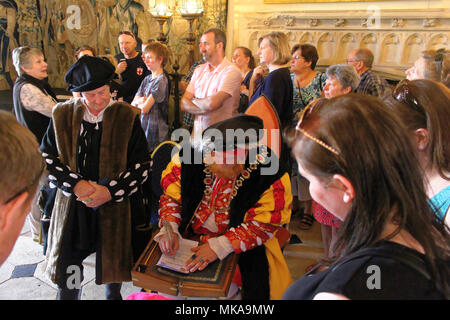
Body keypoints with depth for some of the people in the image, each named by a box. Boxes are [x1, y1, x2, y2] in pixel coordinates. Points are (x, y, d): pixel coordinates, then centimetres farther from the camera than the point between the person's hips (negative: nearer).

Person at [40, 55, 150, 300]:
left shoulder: (127, 117, -7)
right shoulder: (63, 115, -2)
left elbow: (142, 165, -7)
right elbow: (46, 156, 1)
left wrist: (110, 191, -17)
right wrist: (75, 184, -13)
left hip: (115, 205, -1)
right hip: (73, 205, 1)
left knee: (113, 262, 18)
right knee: (66, 268, 9)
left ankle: (113, 295, 48)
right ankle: (68, 295, 39)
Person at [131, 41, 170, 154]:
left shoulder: (161, 81, -14)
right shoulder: (147, 79, 10)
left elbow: (144, 109, -18)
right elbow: (133, 103, 9)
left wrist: (138, 102, 3)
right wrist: (141, 100, -13)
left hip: (156, 132, -7)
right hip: (143, 127, 7)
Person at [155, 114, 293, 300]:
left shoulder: (270, 176, -23)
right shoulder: (191, 156, -15)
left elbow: (263, 225, -17)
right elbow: (171, 196, -2)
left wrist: (219, 246, -25)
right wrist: (169, 229, -19)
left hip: (241, 248, -2)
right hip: (189, 236, 2)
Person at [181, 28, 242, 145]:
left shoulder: (231, 71, -9)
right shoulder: (199, 70, 12)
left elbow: (212, 103, -20)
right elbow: (184, 104, 5)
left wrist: (194, 101, -1)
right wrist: (204, 107, -11)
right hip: (197, 135, 5)